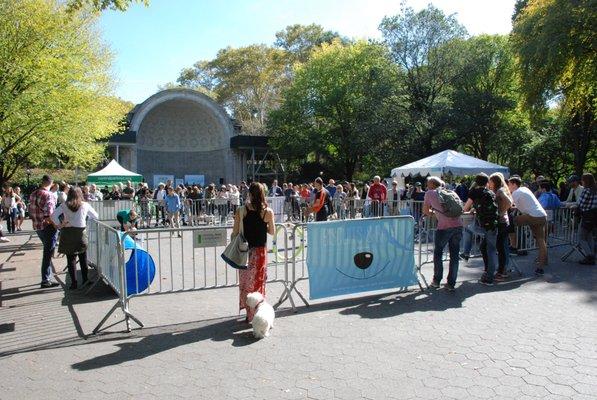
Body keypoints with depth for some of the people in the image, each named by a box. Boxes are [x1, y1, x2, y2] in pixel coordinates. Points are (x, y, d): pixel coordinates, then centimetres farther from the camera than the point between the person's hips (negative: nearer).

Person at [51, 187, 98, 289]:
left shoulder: (64, 205, 1)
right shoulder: (85, 205, 2)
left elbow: (53, 216, -7)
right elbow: (95, 216, 8)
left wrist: (59, 225, 2)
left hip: (67, 233, 0)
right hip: (81, 233, 0)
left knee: (71, 258, 5)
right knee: (83, 257, 14)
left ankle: (74, 283, 7)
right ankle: (85, 279, 17)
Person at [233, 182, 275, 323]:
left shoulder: (241, 211, -10)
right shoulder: (268, 212, -10)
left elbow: (235, 233, -7)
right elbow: (272, 231, 1)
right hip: (260, 252, 0)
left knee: (245, 281, 16)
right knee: (258, 282, 13)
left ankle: (248, 312, 25)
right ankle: (256, 313, 18)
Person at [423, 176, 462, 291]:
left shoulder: (429, 193, 10)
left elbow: (426, 211, 15)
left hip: (444, 227, -4)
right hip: (458, 225, 4)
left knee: (438, 253, 13)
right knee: (454, 255, 10)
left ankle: (436, 281, 20)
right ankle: (451, 283, 16)